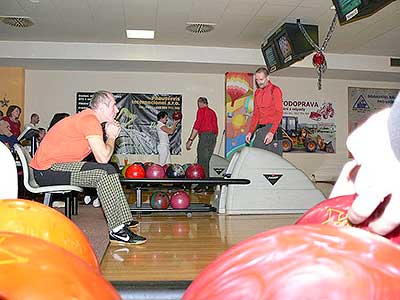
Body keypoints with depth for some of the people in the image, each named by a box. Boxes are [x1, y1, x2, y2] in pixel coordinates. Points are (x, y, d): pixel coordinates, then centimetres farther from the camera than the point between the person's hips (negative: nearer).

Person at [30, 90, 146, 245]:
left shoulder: (87, 117, 14)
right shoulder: (90, 120, -18)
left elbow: (100, 155, 8)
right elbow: (103, 158, -24)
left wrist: (111, 135, -4)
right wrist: (112, 137, -7)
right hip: (48, 169, -10)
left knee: (108, 171, 10)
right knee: (105, 172, -22)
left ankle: (124, 219, 11)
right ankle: (117, 230, -18)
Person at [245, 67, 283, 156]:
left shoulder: (275, 90, -4)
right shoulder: (257, 92, 17)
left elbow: (279, 113, -12)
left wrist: (271, 132, -24)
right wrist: (250, 132, 12)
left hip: (272, 128, -6)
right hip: (260, 130, 7)